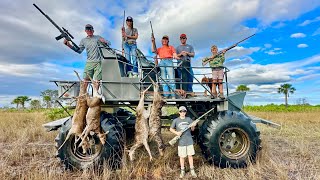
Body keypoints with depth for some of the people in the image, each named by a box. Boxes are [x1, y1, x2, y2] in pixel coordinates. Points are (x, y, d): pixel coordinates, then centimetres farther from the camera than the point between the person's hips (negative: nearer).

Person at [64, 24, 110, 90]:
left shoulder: (98, 37, 11)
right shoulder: (83, 40, 15)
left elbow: (109, 43, 12)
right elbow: (79, 50, 7)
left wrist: (104, 41, -11)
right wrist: (69, 45, -5)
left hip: (99, 62, -1)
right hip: (89, 62, 2)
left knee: (97, 80, -4)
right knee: (86, 79, -5)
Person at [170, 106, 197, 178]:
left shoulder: (188, 119, 1)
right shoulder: (176, 120, -5)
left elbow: (192, 129, 2)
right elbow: (171, 129, 3)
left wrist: (193, 126, -19)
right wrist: (176, 132, -14)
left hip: (189, 141, 2)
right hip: (181, 142, -1)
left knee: (190, 155, 10)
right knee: (182, 156, 9)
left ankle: (192, 170, 26)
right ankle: (182, 171, 26)